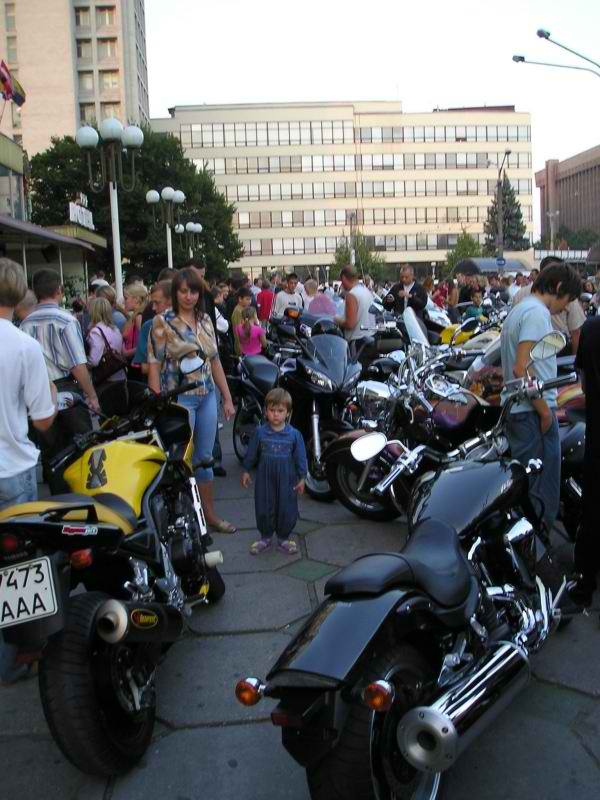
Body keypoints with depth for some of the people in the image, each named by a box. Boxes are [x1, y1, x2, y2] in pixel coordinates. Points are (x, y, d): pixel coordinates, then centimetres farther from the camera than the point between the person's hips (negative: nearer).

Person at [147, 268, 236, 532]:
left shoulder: (205, 320, 10)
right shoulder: (162, 322, -6)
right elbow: (154, 365, -9)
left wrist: (227, 398, 12)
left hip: (207, 397, 5)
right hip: (179, 399, -5)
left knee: (205, 458, 13)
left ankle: (210, 515, 25)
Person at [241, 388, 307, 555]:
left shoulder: (294, 434, -8)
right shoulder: (260, 432, -6)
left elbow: (300, 457, -2)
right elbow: (251, 454, 4)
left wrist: (301, 478, -2)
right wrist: (246, 471, 8)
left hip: (287, 480, -1)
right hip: (264, 479, 1)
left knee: (287, 510, 8)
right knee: (264, 509, 10)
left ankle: (284, 538, 27)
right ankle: (265, 538, 28)